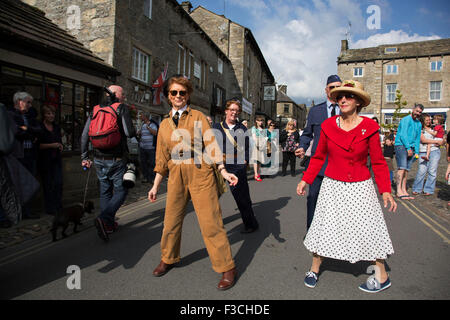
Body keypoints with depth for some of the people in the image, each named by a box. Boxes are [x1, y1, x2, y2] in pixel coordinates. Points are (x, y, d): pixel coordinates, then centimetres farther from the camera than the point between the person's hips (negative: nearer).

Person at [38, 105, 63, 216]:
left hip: (56, 159, 5)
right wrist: (52, 145, -17)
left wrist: (60, 146, 1)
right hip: (45, 160, -5)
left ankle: (58, 206, 12)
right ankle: (50, 208, 11)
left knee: (59, 182, 0)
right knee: (48, 184, 1)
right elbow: (38, 145, -9)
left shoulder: (56, 127, 13)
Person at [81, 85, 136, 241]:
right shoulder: (122, 108, -4)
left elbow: (84, 136, 7)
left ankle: (108, 224, 23)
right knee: (120, 190, 5)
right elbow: (129, 133, -15)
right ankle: (104, 218, -14)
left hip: (99, 159, 6)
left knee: (105, 191, 16)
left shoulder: (95, 110, 11)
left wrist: (84, 157, 12)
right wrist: (135, 131, 8)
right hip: (116, 159, -5)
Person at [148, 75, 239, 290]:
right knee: (171, 221, 11)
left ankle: (227, 268, 12)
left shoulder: (198, 117, 2)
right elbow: (162, 158, 16)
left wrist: (223, 171, -16)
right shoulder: (164, 124, 13)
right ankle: (168, 259, 37)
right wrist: (155, 186, 16)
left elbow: (211, 143, -4)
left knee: (210, 222, -3)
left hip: (200, 174, -4)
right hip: (176, 177, 4)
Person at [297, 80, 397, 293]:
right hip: (332, 186, 1)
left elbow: (378, 162, -2)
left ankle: (382, 277, 28)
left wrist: (386, 190, -9)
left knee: (368, 228, 7)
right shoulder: (328, 126, -3)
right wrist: (306, 180, 2)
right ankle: (314, 269, 26)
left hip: (360, 187, -1)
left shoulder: (369, 127, -7)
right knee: (324, 226, 7)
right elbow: (318, 157, 6)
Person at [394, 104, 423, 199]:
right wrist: (408, 148, -15)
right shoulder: (406, 120, -4)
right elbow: (403, 134, -12)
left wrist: (416, 152, 13)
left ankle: (404, 190, 6)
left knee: (407, 169, 4)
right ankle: (399, 191, -21)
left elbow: (417, 139, 23)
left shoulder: (419, 124, 21)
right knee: (402, 167, -17)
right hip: (401, 145, -7)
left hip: (411, 148, 7)